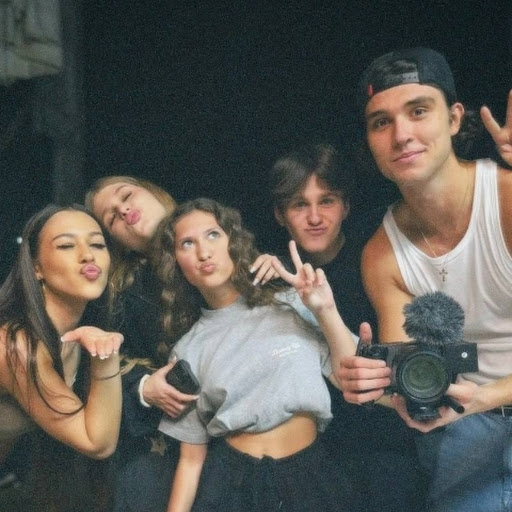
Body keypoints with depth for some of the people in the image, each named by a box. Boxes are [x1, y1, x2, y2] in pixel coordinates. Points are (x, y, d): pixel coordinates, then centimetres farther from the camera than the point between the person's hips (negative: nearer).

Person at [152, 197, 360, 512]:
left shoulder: (291, 305, 5)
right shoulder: (188, 350, 7)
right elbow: (192, 458, 9)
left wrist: (327, 311, -7)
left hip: (309, 476, 1)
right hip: (232, 484, 0)